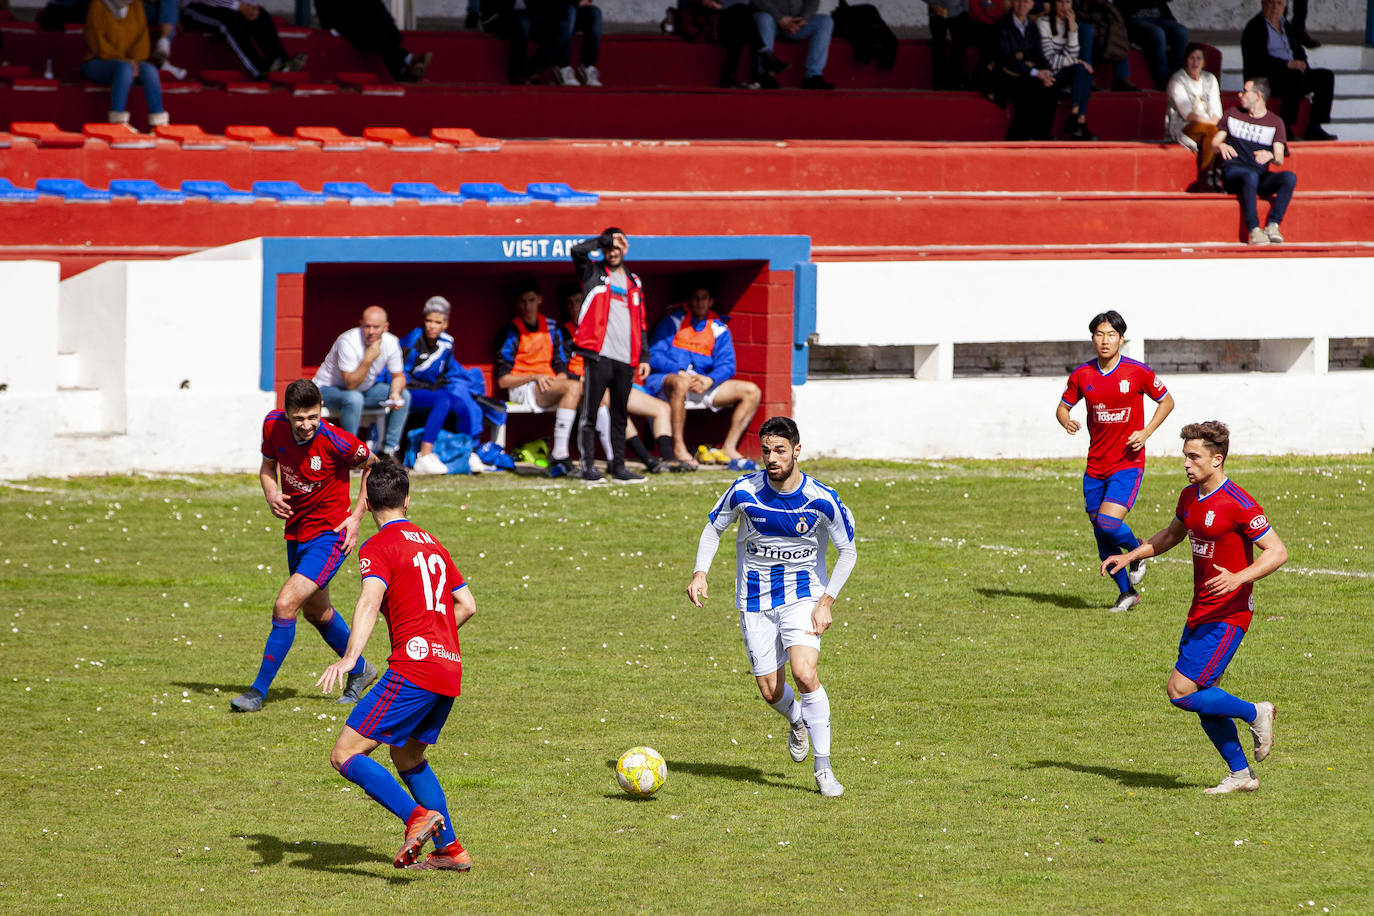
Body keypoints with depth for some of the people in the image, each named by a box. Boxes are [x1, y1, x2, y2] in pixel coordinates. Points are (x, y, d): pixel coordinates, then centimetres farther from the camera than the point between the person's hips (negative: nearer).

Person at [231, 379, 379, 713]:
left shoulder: (336, 441, -24)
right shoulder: (274, 425, -11)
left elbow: (373, 467, -5)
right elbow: (268, 465, 9)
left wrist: (356, 516, -9)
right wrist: (271, 494, -12)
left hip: (329, 535, -7)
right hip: (296, 532, 7)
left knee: (285, 606, -18)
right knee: (316, 611, 23)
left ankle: (259, 690, -8)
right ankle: (359, 670, 46)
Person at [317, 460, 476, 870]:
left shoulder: (377, 547, -3)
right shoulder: (432, 543, 20)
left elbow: (370, 600, -21)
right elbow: (467, 605, 23)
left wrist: (350, 657, -33)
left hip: (412, 669, -8)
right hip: (451, 669, 8)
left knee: (345, 755, -9)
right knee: (408, 758, 27)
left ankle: (418, 817, -26)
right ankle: (450, 850, 23)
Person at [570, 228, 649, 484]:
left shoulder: (634, 282, 20)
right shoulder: (593, 273, 9)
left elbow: (640, 324, 20)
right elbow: (578, 250, -11)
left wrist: (644, 357, 12)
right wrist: (605, 239, 0)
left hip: (626, 359, 4)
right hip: (598, 355, -4)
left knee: (620, 415, 8)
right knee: (590, 414, -5)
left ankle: (618, 467, 11)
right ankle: (588, 466, -4)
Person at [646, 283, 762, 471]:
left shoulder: (719, 329, 15)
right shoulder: (672, 321, 5)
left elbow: (726, 364, 5)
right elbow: (654, 356, -6)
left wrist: (710, 380, -17)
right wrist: (680, 372, -21)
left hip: (705, 383, 5)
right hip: (666, 380, -5)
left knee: (752, 392, -9)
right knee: (681, 383, -43)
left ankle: (729, 448, -14)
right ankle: (678, 447, -37)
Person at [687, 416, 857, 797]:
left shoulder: (821, 499, -14)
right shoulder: (745, 491, -11)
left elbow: (848, 551, -1)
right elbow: (713, 528, 6)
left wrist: (827, 601, -9)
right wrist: (700, 572, -9)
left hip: (802, 594, -2)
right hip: (755, 600, 2)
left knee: (805, 673, -23)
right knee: (771, 691, 3)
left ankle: (824, 769, -13)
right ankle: (797, 721, 41)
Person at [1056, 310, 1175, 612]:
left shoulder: (1138, 372, -7)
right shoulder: (1082, 375, 1)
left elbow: (1167, 401, 6)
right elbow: (1062, 407, 13)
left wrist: (1146, 433, -8)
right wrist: (1067, 422, -11)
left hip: (1128, 462, -4)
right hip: (1095, 466, 4)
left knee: (1108, 523, -21)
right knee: (1100, 534, 6)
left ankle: (1137, 549, 13)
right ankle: (1127, 593, 23)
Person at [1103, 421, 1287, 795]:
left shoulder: (1238, 504, -18)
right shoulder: (1190, 496, 8)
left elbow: (1277, 552, -19)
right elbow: (1172, 534, 28)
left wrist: (1238, 577, -33)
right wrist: (1130, 557, 17)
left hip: (1226, 617, -9)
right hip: (1200, 613, 9)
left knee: (1181, 692, -13)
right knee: (1203, 698, 9)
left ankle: (1256, 714, 6)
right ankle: (1241, 774, 21)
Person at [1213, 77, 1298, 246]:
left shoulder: (1275, 122, 10)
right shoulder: (1232, 114, 15)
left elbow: (1280, 159, 0)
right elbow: (1214, 143, 13)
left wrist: (1270, 155, -26)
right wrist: (1221, 146, -13)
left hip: (1261, 177, 1)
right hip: (1233, 172, -1)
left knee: (1290, 178, -28)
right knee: (1251, 175, -38)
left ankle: (1272, 225, -32)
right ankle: (1253, 230, -41)